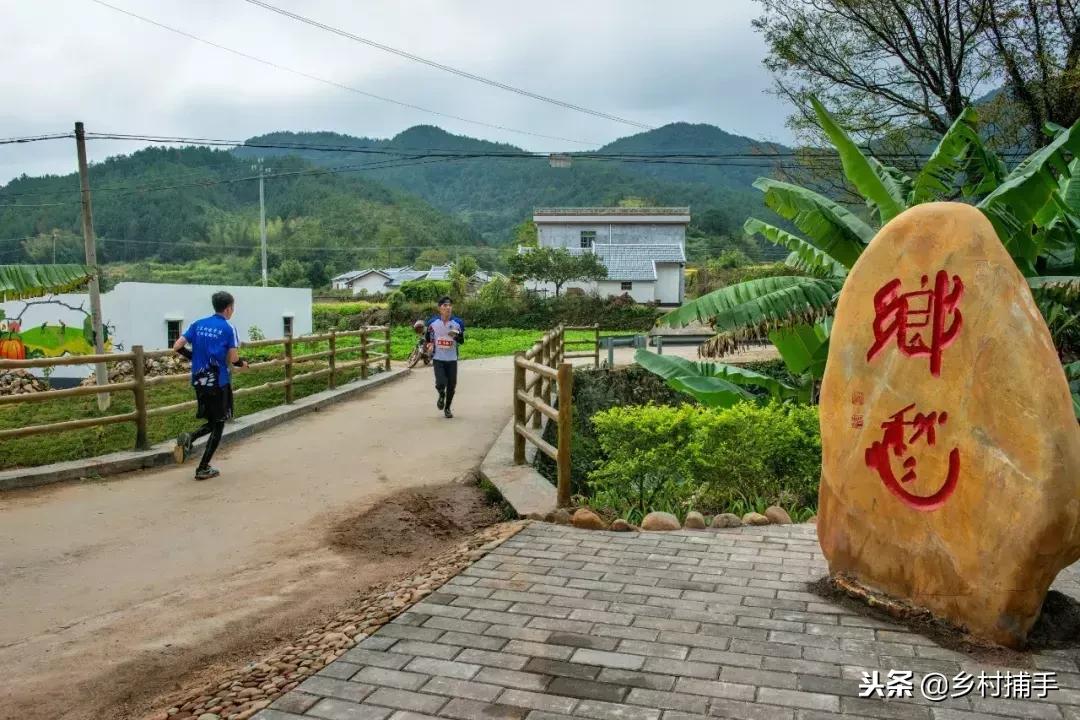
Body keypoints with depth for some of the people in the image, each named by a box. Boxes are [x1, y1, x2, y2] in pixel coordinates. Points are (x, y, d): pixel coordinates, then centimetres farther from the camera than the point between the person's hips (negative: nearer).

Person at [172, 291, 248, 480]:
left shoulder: (198, 324, 7)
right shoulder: (228, 328, -9)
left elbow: (177, 347, 2)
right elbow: (233, 359, -13)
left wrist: (195, 357, 17)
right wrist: (242, 364, 9)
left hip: (199, 381, 6)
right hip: (218, 383, -5)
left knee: (212, 422, 20)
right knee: (218, 425, 7)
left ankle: (189, 438, -10)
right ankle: (203, 469, 6)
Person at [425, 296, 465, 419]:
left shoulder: (458, 322, -6)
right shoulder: (432, 322, -5)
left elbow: (462, 341, 2)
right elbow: (429, 338, 12)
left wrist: (456, 336, -19)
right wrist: (429, 345, -7)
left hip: (452, 359, 1)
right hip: (438, 358, -1)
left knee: (451, 385, 4)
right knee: (441, 383, -15)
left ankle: (447, 408, 26)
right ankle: (441, 395, 23)